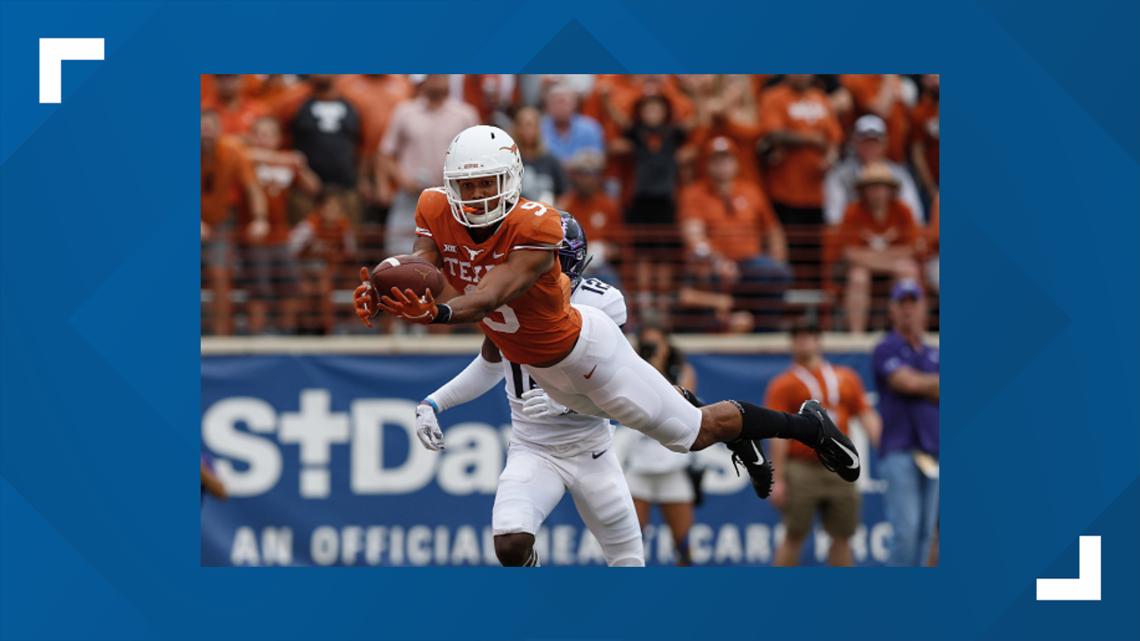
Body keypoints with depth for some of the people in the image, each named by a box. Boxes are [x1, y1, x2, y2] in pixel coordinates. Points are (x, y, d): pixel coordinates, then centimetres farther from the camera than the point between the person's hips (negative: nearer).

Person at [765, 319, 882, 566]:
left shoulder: (846, 378, 15)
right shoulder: (783, 385, 3)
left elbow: (866, 415, 13)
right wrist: (778, 480, -10)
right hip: (801, 469, -4)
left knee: (842, 536, 5)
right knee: (794, 536, -3)